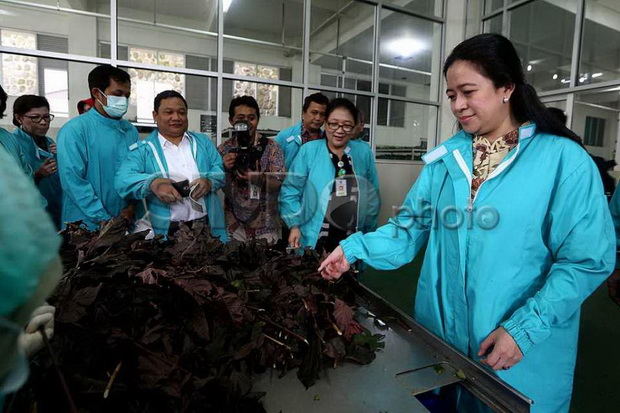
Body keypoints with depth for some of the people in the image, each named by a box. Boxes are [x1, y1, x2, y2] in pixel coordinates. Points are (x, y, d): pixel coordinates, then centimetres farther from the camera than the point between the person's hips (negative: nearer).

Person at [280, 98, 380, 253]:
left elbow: (373, 195, 9)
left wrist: (369, 230, 10)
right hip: (313, 240, -2)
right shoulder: (308, 151, -6)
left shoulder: (364, 152, 1)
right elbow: (290, 191, -3)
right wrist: (294, 225, -10)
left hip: (352, 242, 2)